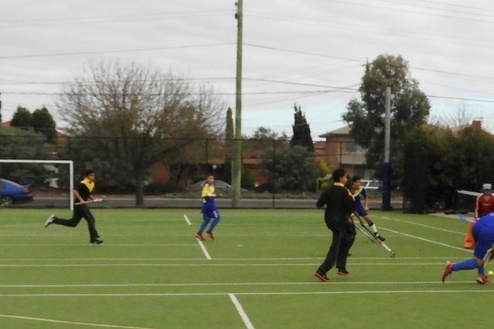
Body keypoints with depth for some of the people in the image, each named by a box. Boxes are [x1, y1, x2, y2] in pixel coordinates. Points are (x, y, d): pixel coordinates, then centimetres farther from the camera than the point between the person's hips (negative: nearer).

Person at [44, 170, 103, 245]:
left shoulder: (92, 184, 12)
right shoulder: (83, 184, -16)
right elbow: (74, 191, -26)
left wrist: (94, 199, 6)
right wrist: (81, 199, -32)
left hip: (82, 205, 9)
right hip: (79, 204, -9)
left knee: (73, 223, 13)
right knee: (91, 220, -10)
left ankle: (53, 219, 21)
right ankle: (93, 239, -4)